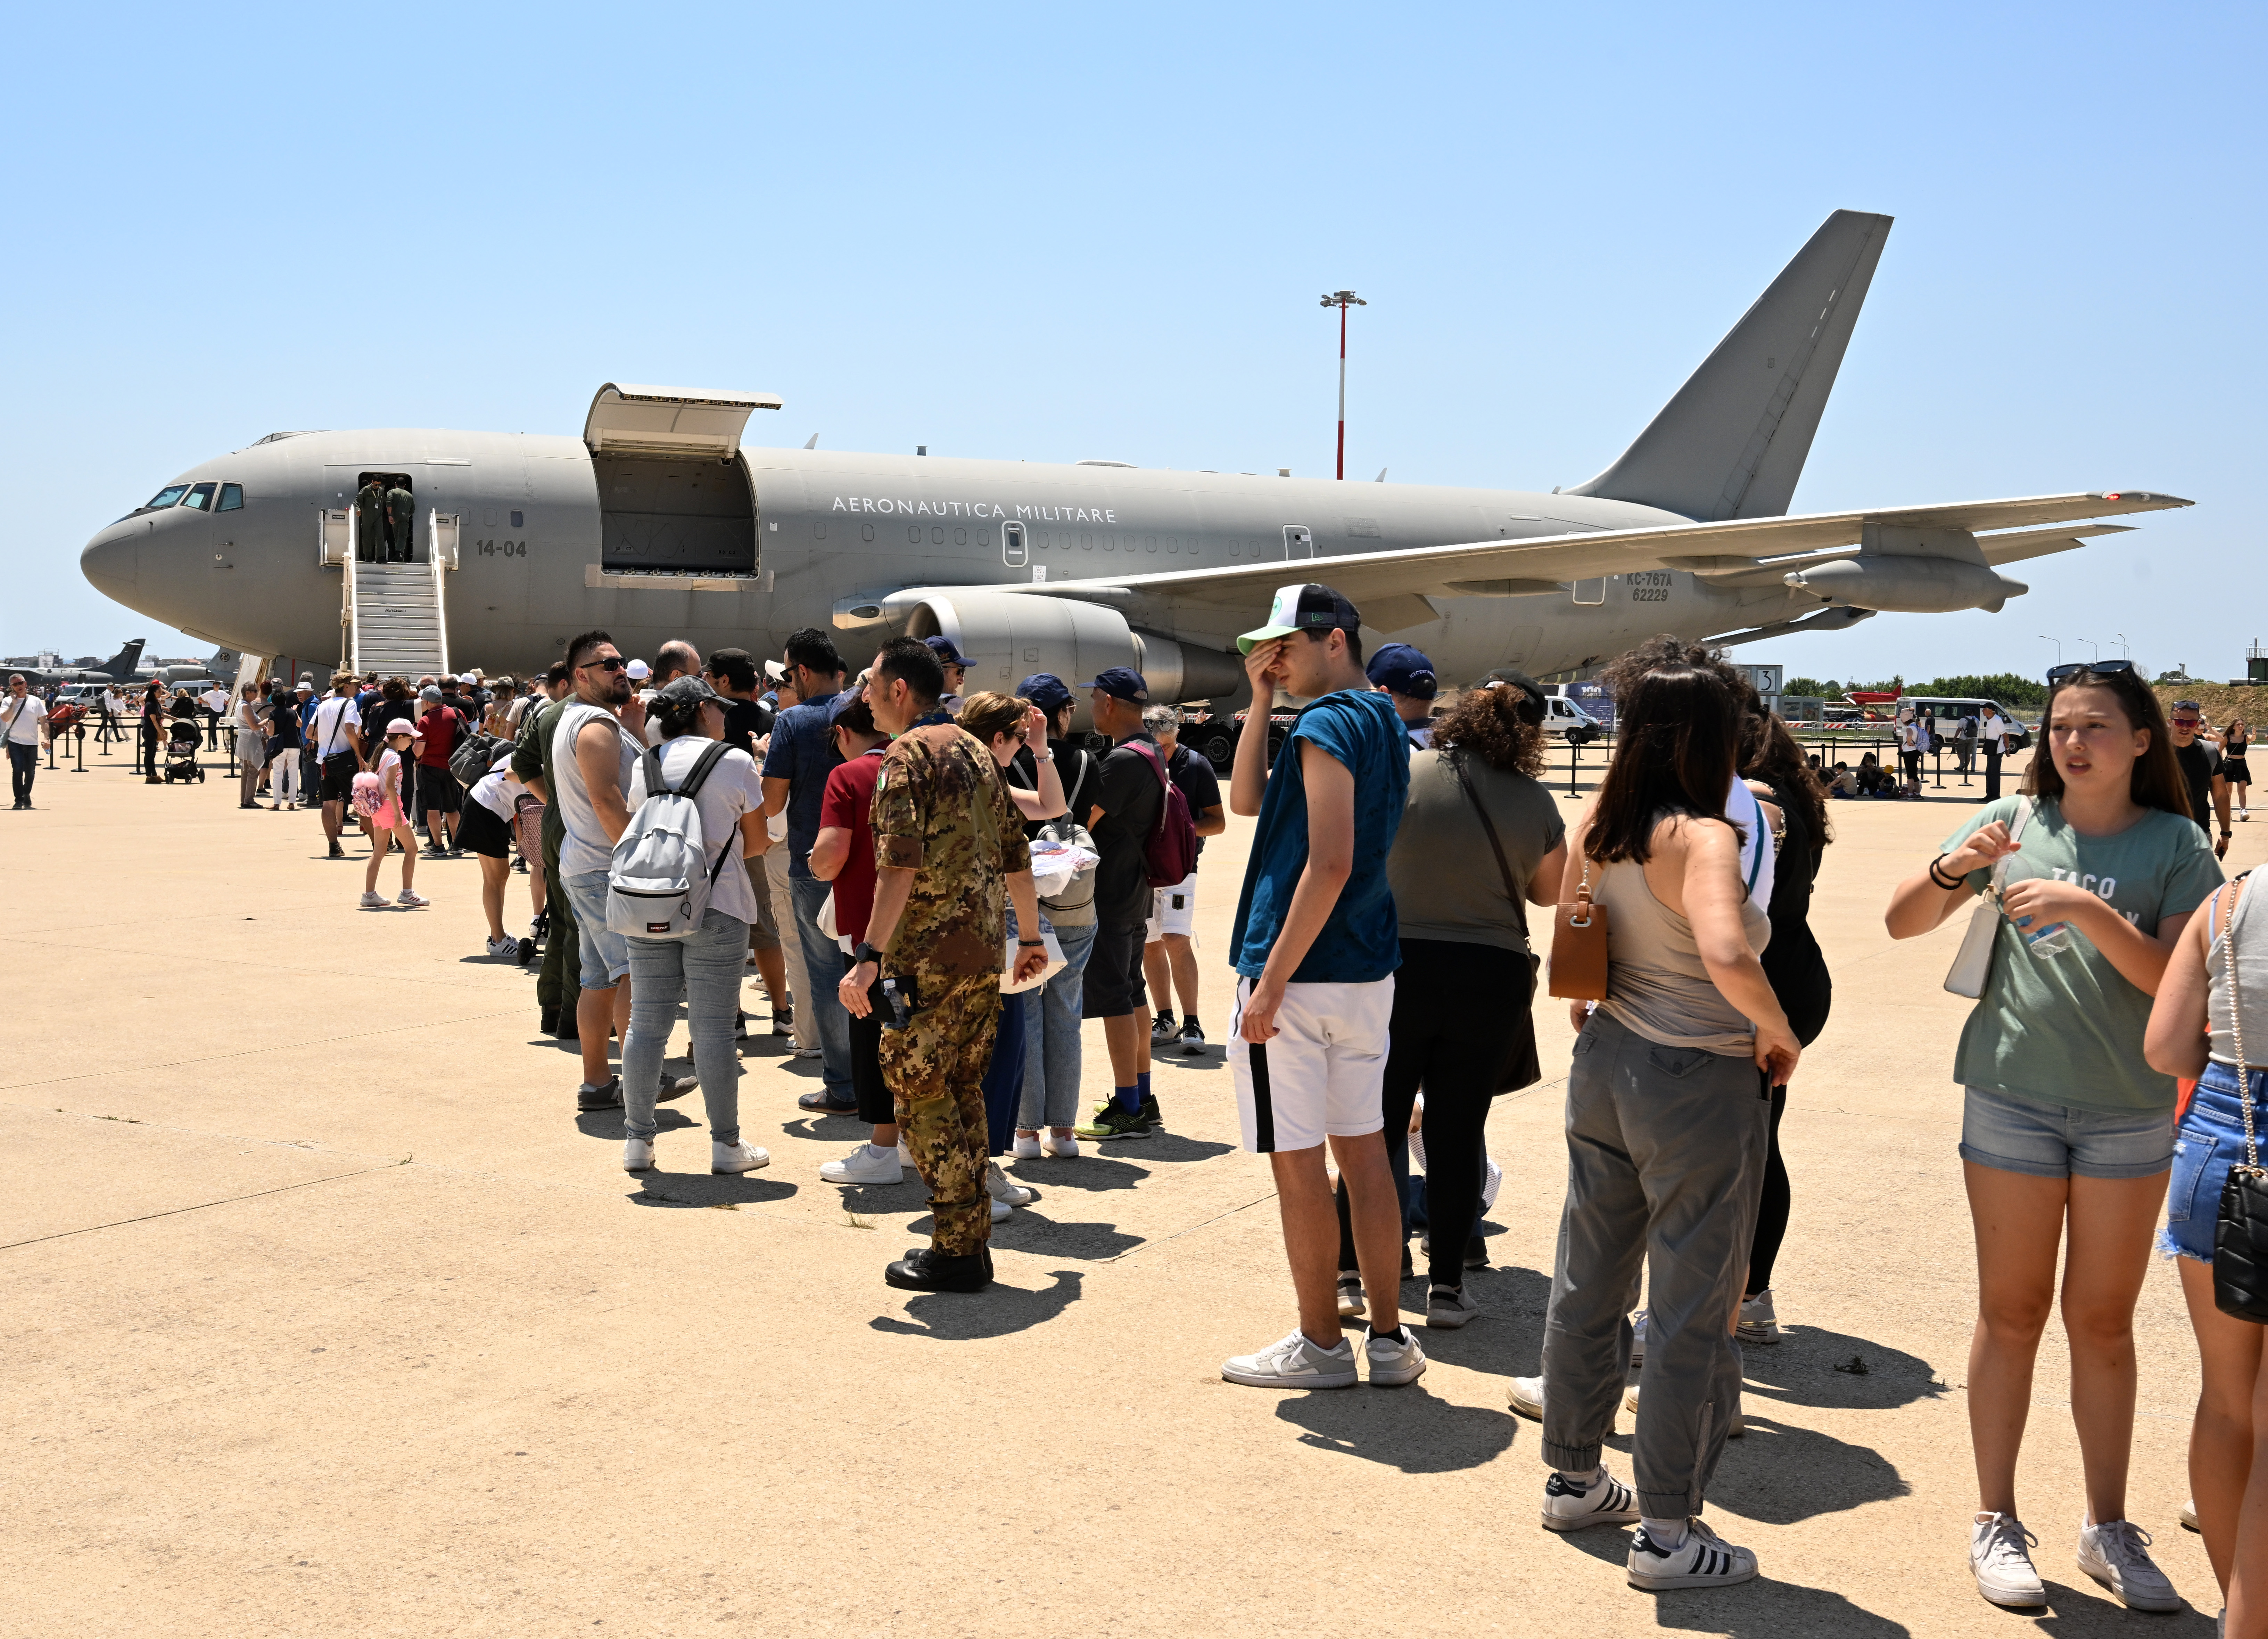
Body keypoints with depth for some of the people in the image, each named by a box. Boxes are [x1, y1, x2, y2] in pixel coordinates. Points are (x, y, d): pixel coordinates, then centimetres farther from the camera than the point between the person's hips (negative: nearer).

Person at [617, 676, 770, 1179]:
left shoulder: (643, 766, 9)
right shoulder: (735, 762, -3)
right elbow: (757, 840, 4)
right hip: (715, 907, -4)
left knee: (647, 1023, 9)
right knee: (713, 1028, -1)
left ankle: (637, 1140, 14)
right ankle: (725, 1145, 5)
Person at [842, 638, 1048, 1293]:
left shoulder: (909, 755, -9)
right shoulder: (976, 753, 16)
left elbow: (900, 864, -21)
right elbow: (1015, 856, 19)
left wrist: (869, 956, -24)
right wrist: (1031, 937, 28)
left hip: (929, 958, -8)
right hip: (985, 952, 8)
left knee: (921, 1095, 0)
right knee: (963, 1093, 15)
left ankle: (956, 1252, 2)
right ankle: (972, 1242, 19)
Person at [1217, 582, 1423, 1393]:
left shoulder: (1327, 723, -14)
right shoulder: (1385, 724, 16)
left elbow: (1330, 864, -23)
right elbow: (1247, 799, 19)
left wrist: (1270, 982, -21)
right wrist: (1260, 704, 11)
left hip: (1301, 974, -9)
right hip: (1368, 969, 9)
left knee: (1297, 1163, 1)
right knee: (1363, 1151, 13)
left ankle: (1321, 1347, 11)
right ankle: (1388, 1340, 19)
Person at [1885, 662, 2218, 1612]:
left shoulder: (2174, 845, -2)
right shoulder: (2014, 822, 1)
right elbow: (1902, 923, 0)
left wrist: (2090, 911, -25)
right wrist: (1952, 870, -18)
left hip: (2132, 1111, 0)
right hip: (2013, 1097, 0)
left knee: (2103, 1320, 11)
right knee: (2012, 1313, 7)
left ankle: (2108, 1527, 24)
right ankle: (1995, 1522, 18)